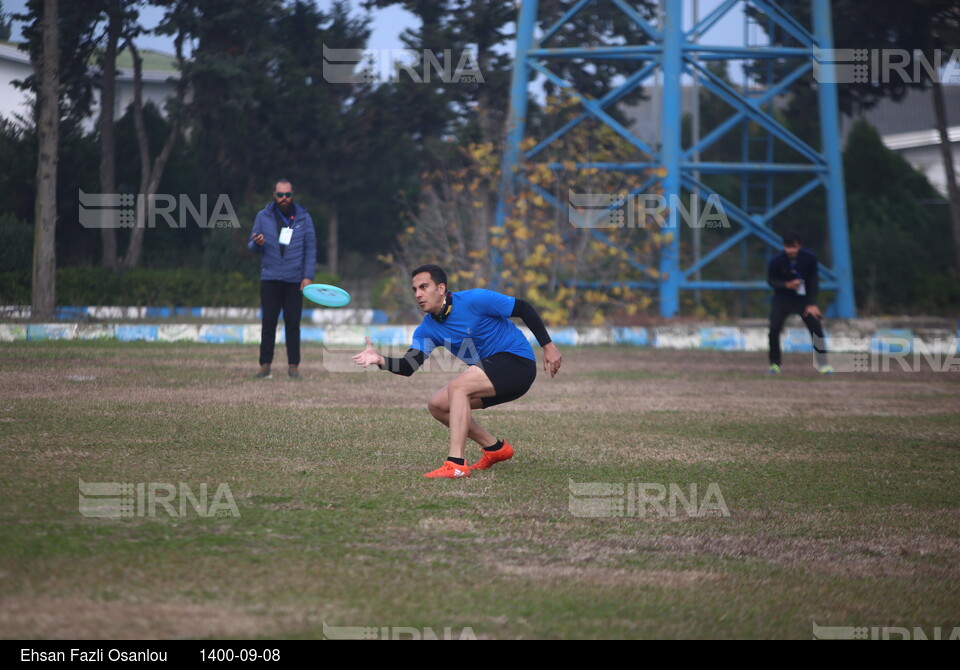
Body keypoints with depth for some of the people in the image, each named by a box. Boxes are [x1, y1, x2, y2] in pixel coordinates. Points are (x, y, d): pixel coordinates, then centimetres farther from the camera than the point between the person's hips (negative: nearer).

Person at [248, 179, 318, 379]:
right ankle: (265, 365, 0)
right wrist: (256, 243, -16)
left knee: (293, 324, -1)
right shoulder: (263, 216, 6)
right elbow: (252, 247, 9)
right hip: (270, 279, 0)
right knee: (268, 323, -2)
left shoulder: (303, 217, 5)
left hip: (295, 280, 0)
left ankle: (293, 366, 4)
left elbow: (310, 249, 6)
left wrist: (308, 276, -3)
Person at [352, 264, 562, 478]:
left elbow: (523, 308, -11)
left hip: (517, 361, -8)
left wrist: (548, 346, -11)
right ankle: (495, 449, 16)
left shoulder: (474, 300, -17)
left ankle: (456, 465, -32)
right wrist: (380, 360, -31)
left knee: (458, 386, -27)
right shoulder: (427, 330, 1)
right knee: (437, 405, 3)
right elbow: (409, 366, -12)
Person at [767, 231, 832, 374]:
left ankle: (822, 364, 3)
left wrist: (812, 304, -15)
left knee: (816, 327, -8)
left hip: (803, 298, 1)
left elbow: (813, 281, -9)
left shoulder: (809, 258, -16)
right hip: (782, 298, -1)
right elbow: (771, 280, -7)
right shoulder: (776, 261, -19)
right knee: (774, 328, -15)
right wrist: (787, 285, -26)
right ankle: (775, 364, 0)